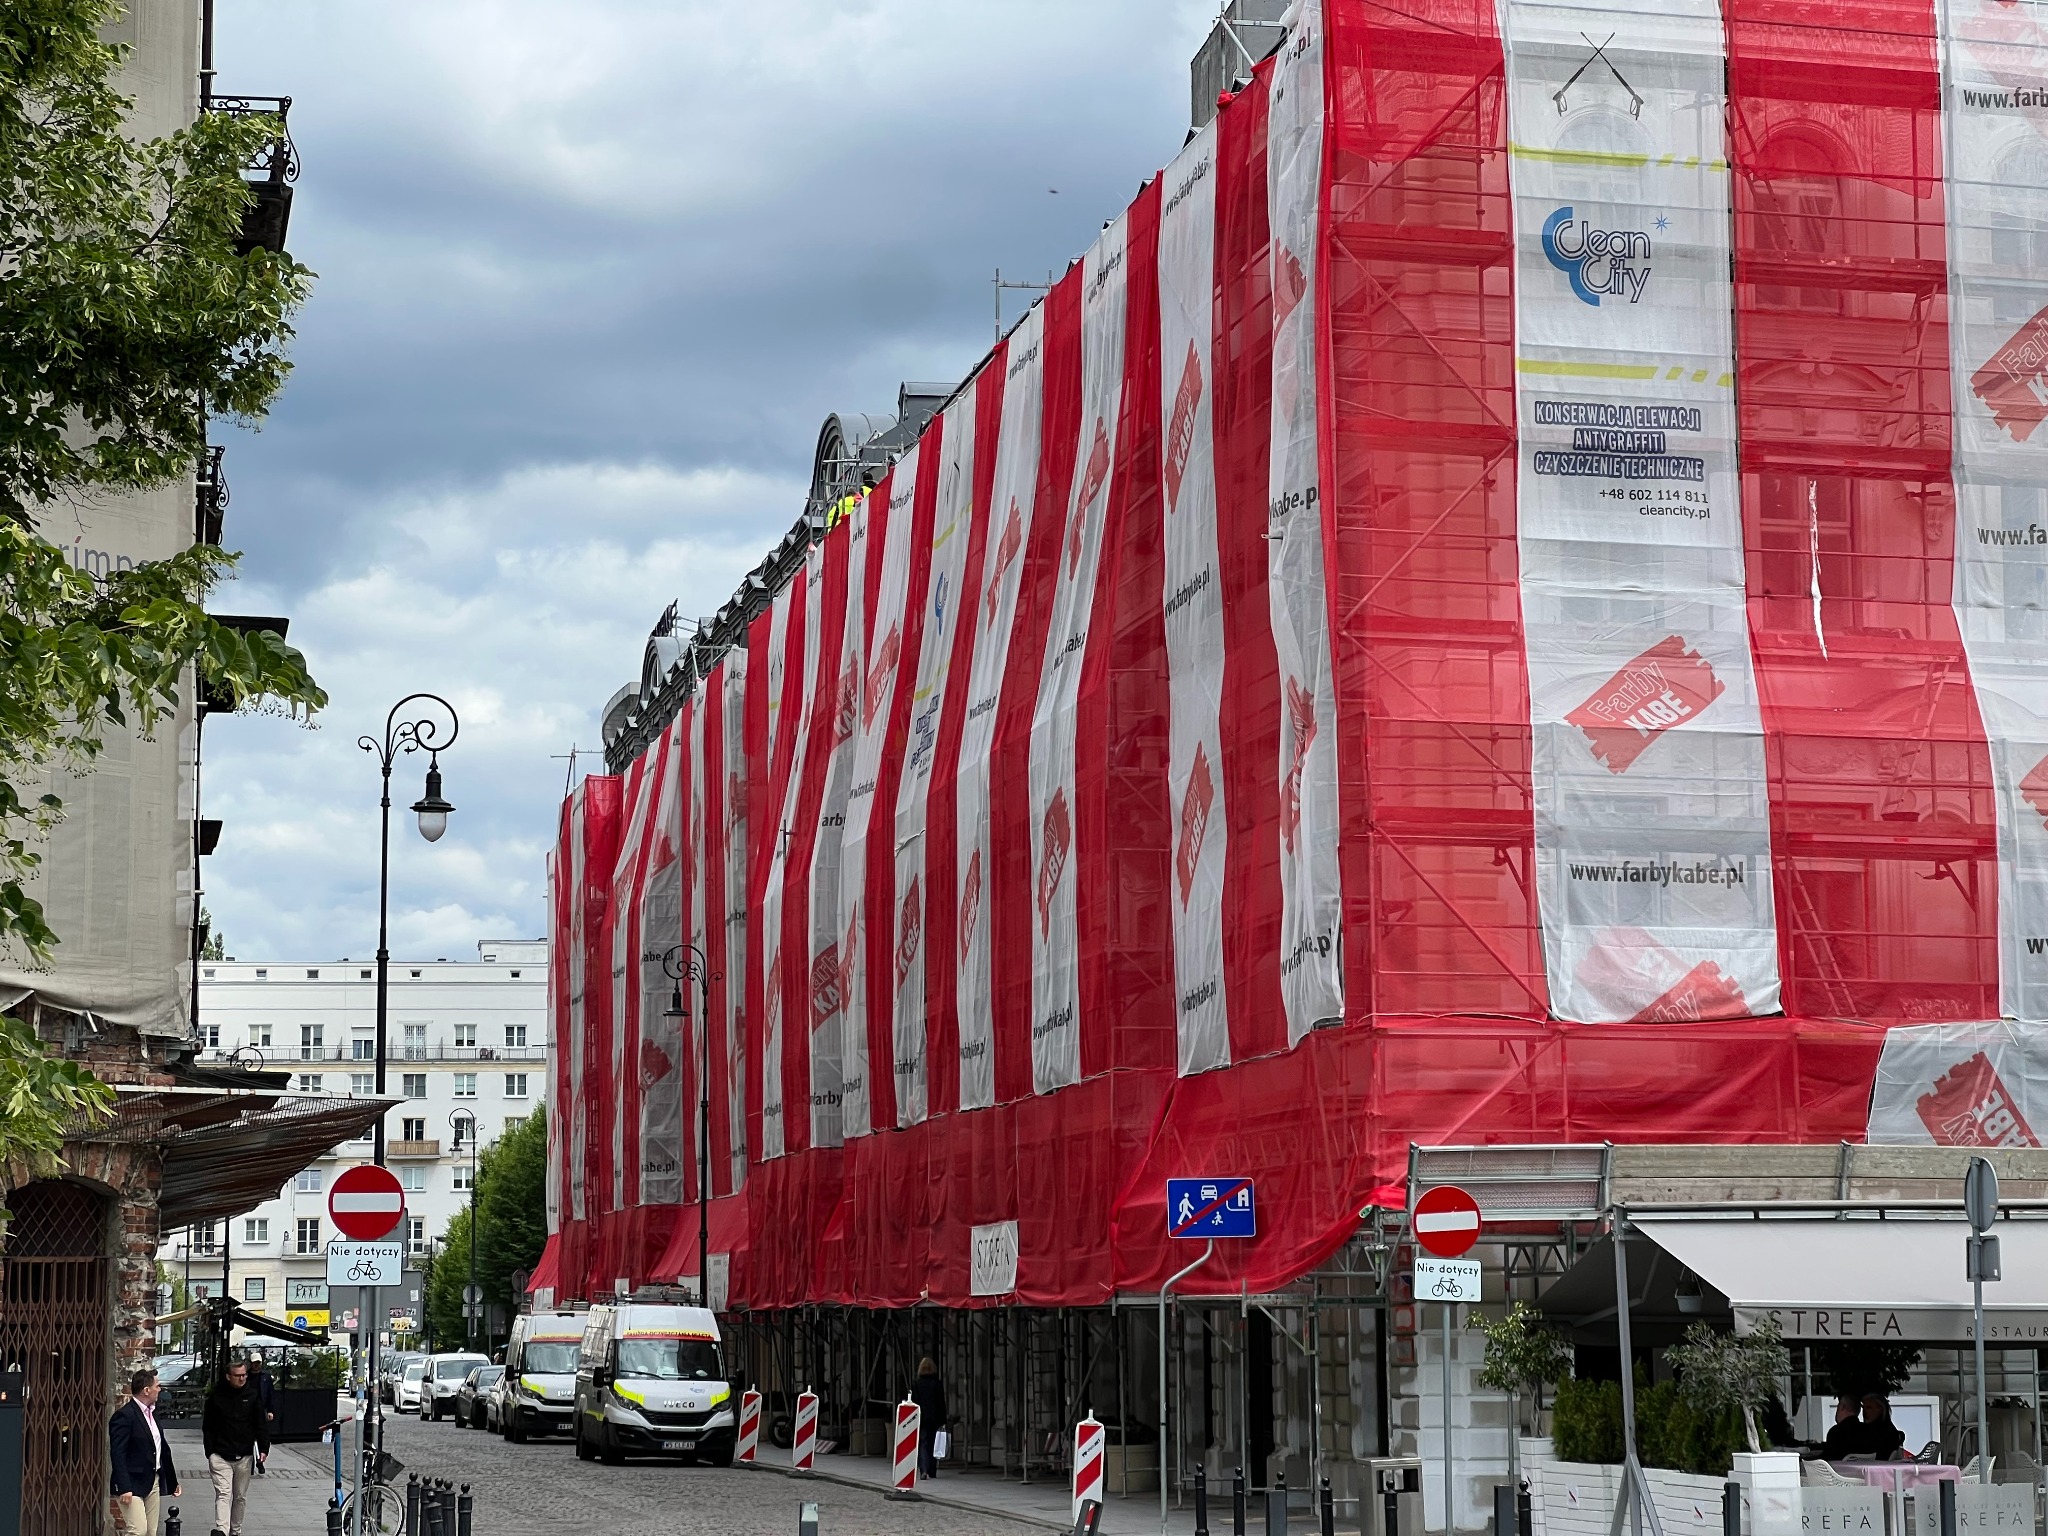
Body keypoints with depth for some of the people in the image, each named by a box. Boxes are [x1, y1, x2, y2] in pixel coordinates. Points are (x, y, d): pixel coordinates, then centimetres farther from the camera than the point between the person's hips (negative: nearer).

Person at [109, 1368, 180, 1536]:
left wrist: (173, 1482, 21)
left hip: (153, 1483, 9)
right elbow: (118, 1454, -19)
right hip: (133, 1485, -9)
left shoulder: (152, 1412, 14)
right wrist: (124, 1488, -24)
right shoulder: (124, 1415, -14)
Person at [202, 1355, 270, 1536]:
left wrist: (263, 1448, -6)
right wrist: (210, 1451, -3)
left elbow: (261, 1424, 2)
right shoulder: (216, 1396, -2)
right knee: (223, 1493, -14)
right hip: (220, 1456, -2)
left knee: (240, 1496, 12)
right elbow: (207, 1426, 3)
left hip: (244, 1456, 2)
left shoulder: (252, 1395, 0)